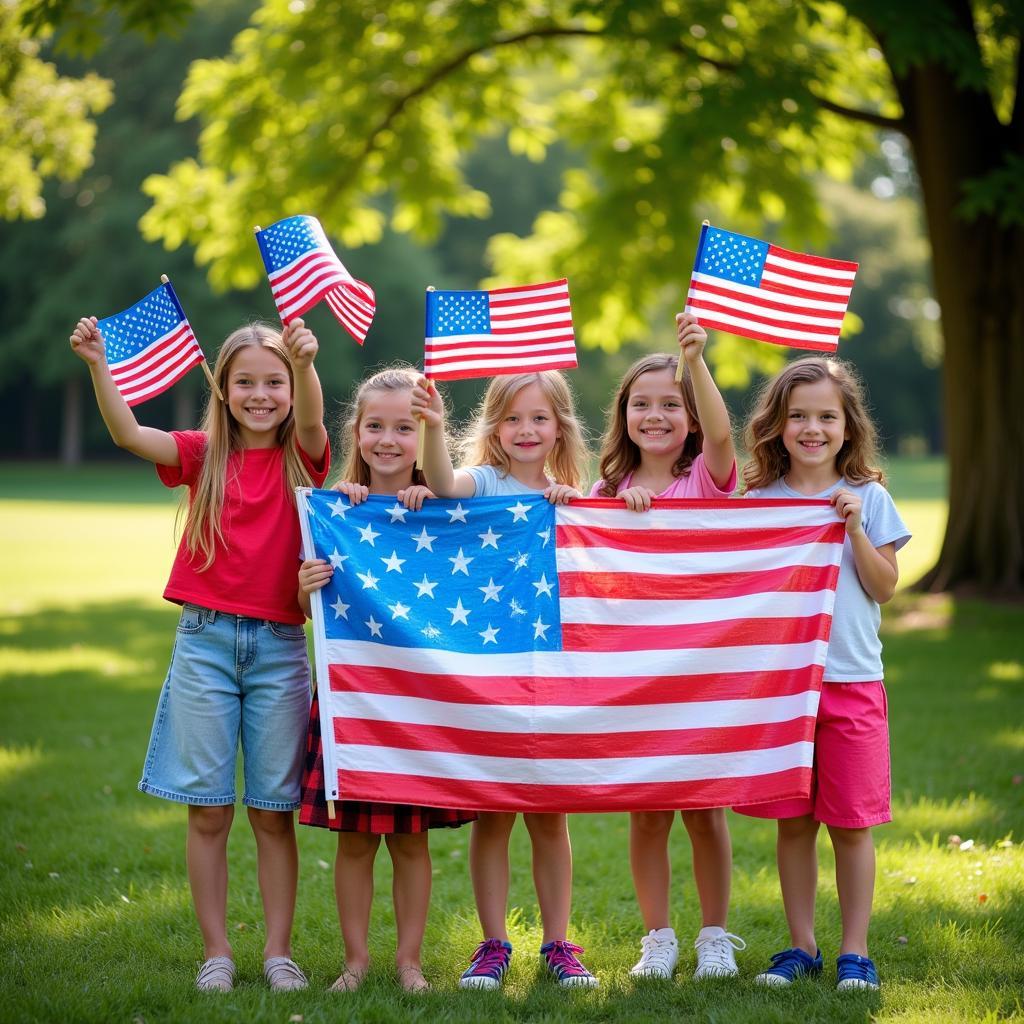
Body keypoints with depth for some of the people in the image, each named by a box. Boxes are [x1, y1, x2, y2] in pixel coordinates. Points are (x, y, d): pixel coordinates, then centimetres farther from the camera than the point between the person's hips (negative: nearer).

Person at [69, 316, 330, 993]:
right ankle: (216, 952, 12)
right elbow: (128, 433, -10)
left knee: (274, 811, 4)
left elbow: (311, 419, -20)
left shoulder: (301, 457, 3)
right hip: (205, 640, 1)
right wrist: (98, 365, -26)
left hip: (279, 644, -1)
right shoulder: (204, 454, 5)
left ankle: (279, 951, 13)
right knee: (208, 809, 3)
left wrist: (304, 363, -41)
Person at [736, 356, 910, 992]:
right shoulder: (759, 501, 5)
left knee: (851, 821, 2)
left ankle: (855, 951, 11)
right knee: (793, 821, 6)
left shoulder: (868, 498, 3)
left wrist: (855, 530, -12)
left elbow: (884, 588, -2)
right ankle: (801, 945, 17)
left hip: (852, 679, -1)